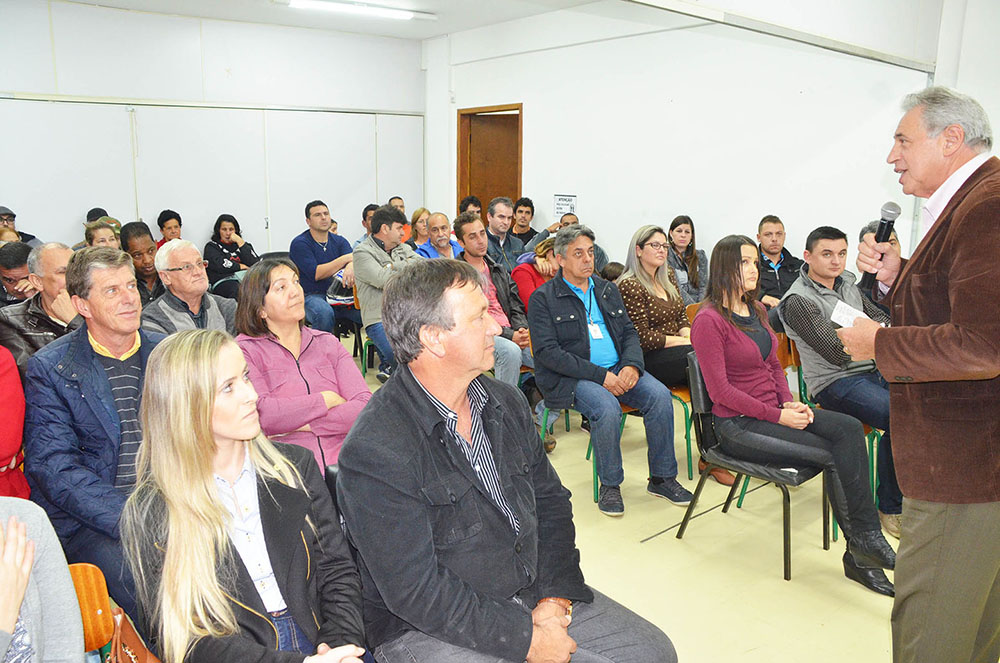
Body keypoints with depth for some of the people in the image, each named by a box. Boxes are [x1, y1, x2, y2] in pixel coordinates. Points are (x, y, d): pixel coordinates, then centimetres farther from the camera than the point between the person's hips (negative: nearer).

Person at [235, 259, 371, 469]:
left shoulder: (327, 343, 17)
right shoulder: (245, 350, 6)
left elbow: (366, 407, 4)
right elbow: (260, 414, -12)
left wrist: (303, 425, -7)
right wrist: (327, 399, -2)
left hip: (342, 465, 3)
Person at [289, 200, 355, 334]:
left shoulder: (339, 241, 12)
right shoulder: (299, 243, -4)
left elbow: (353, 260, -5)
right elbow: (316, 274, -15)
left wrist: (350, 267, -31)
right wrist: (346, 258, -14)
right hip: (309, 296, -5)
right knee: (325, 312, -37)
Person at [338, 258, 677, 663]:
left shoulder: (506, 403, 3)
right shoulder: (376, 450, -22)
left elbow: (550, 500, 10)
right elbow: (415, 591, -21)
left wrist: (556, 594, -4)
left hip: (535, 596, 7)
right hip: (427, 629, -6)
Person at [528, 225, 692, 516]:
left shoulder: (607, 290, 17)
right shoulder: (543, 298, -2)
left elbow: (629, 332, 17)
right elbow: (547, 352, -11)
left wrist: (632, 365, -7)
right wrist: (600, 376, -18)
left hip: (618, 369, 5)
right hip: (571, 378, -5)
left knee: (660, 395, -19)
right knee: (607, 408, -33)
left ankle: (662, 478, -4)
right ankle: (609, 485, -11)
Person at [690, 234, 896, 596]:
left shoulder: (757, 310, 14)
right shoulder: (709, 320, -12)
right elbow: (721, 390, -16)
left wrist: (790, 403, -1)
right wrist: (778, 417, -18)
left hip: (774, 409, 7)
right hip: (737, 424, -7)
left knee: (849, 429, -17)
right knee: (832, 455, -20)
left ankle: (863, 546, -18)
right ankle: (862, 547, -4)